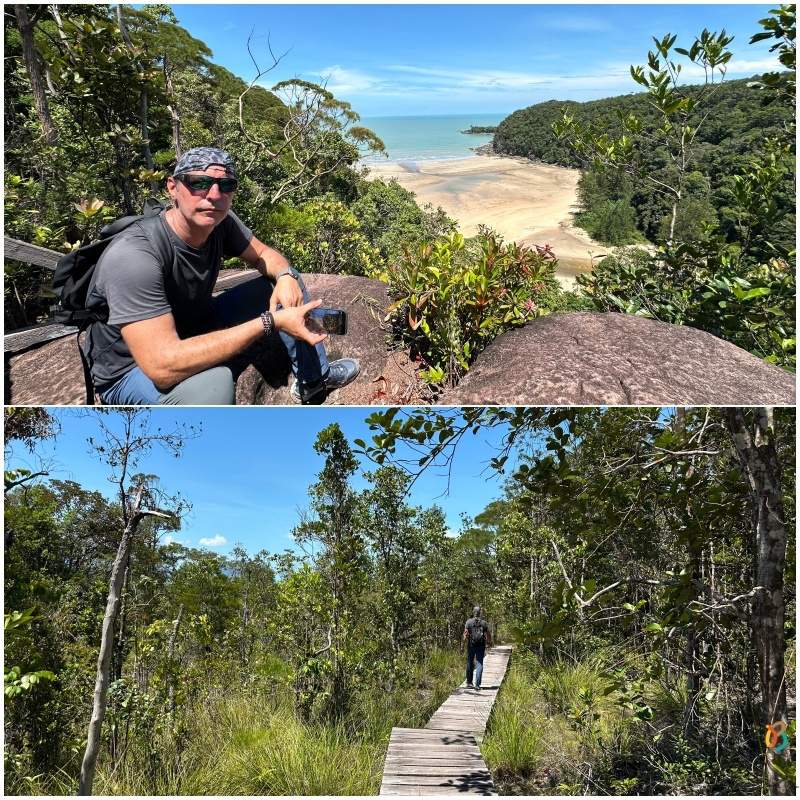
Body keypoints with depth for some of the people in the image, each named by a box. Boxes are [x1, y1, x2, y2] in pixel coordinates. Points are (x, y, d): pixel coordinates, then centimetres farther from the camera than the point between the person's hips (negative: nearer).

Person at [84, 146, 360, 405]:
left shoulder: (221, 222, -12)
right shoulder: (134, 255, -34)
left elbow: (264, 254, 7)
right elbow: (162, 366, -42)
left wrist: (285, 276, -19)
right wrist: (272, 322, -39)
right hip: (133, 370, -8)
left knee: (287, 281, 5)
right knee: (213, 379, -41)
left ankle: (314, 379, 24)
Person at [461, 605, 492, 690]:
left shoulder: (469, 622, -4)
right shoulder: (484, 623, 0)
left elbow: (465, 634, -10)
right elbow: (488, 635, 3)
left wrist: (462, 645, -8)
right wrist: (490, 642, 21)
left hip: (471, 645, 0)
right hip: (481, 646, 0)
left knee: (470, 664, 14)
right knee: (479, 664, 2)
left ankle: (469, 683, 21)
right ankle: (477, 684, -7)